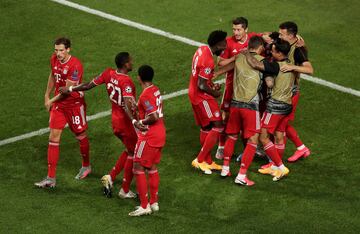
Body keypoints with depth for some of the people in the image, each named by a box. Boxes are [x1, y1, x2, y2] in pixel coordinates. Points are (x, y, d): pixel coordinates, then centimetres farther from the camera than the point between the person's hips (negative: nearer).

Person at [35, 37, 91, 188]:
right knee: (53, 138, -1)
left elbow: (68, 90, -21)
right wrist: (47, 95, 19)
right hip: (58, 104, 6)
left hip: (75, 104, -6)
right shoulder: (54, 59, -2)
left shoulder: (75, 65, -25)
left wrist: (52, 100, -11)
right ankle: (51, 178, -1)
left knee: (80, 136, 12)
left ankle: (86, 166, 39)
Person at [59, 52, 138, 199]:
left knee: (130, 150, 25)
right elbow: (127, 105, -38)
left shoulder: (108, 73, -4)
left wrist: (70, 89, 18)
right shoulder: (127, 82, -25)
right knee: (133, 154, 10)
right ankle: (125, 191, 18)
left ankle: (111, 177, 16)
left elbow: (89, 85, 5)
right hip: (126, 122, -8)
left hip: (115, 120, 8)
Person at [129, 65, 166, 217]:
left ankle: (144, 206, -2)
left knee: (138, 169, -2)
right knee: (152, 168, 18)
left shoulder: (145, 95, -21)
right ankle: (154, 203, 23)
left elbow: (154, 117, -28)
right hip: (160, 134, 9)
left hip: (149, 136, -9)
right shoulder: (156, 90, 7)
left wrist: (138, 122, -14)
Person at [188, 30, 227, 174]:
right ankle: (199, 160, -4)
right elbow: (201, 85, -26)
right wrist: (214, 93, -9)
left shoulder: (202, 49, 3)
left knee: (206, 128, 17)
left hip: (194, 94, 10)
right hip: (202, 97, -10)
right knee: (218, 127, -7)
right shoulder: (208, 61, -27)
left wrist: (212, 85, 10)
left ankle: (207, 161, 26)